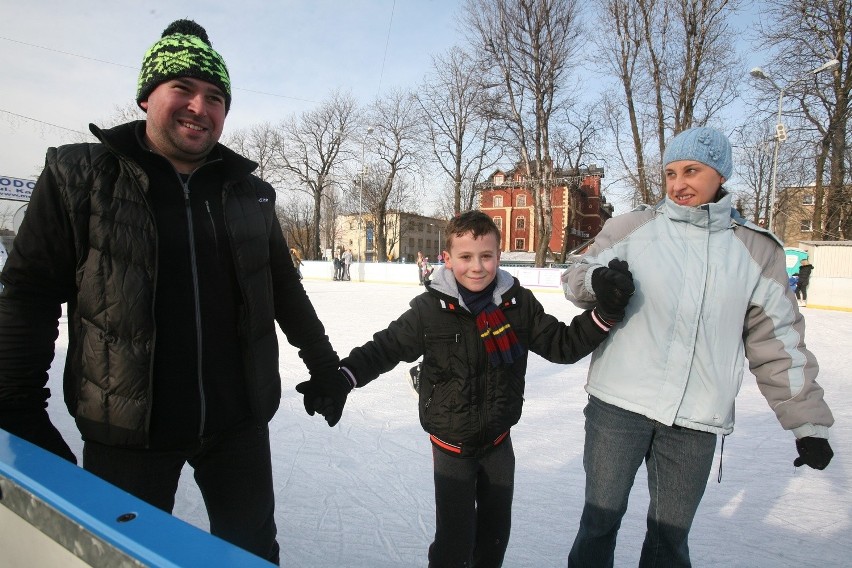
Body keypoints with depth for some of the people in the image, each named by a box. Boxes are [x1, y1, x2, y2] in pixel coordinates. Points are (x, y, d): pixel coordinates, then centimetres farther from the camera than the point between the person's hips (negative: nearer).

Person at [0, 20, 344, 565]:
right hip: (125, 431, -1)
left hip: (240, 423, 3)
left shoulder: (250, 194, 2)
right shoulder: (79, 177, -5)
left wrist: (325, 366, 14)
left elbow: (285, 289, 9)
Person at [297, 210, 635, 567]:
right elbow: (385, 348, -13)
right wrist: (342, 379, -23)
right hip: (452, 444, -3)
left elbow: (562, 344, -4)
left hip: (499, 440, 4)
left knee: (496, 531, 24)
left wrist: (606, 313, -14)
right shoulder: (429, 310, -19)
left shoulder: (519, 303, -11)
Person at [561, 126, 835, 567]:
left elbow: (778, 343, 9)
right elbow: (576, 277, 6)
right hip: (618, 404, -1)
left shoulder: (757, 249, 5)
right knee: (601, 521, 10)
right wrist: (596, 280, -18)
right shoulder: (632, 227, 0)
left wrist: (808, 422, 8)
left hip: (696, 423, 2)